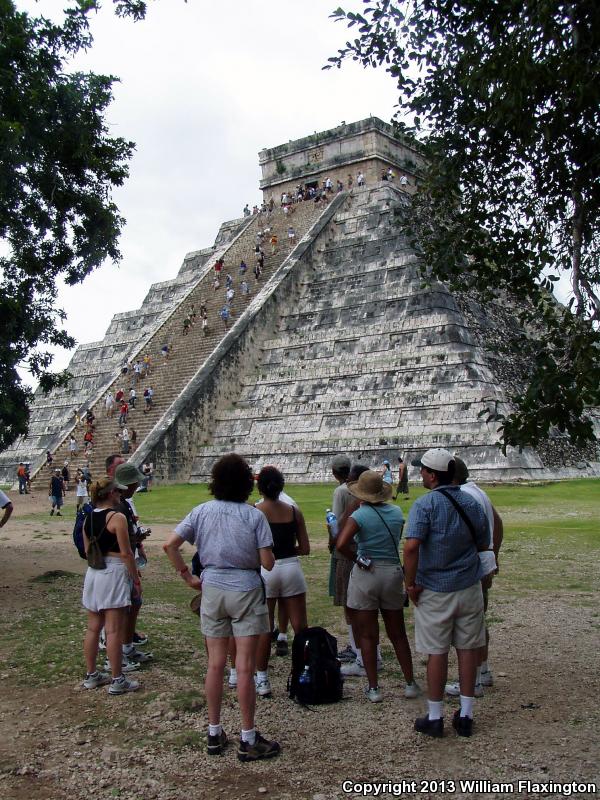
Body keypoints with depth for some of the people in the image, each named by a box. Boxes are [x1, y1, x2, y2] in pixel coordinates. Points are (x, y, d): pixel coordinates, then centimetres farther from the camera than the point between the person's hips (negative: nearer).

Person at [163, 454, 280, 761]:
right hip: (245, 590, -3)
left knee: (215, 664, 12)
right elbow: (267, 563, -11)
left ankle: (214, 734, 22)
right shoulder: (254, 516, -10)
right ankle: (248, 740, 11)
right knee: (245, 668, 2)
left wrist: (187, 577, 3)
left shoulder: (202, 512, 0)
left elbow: (170, 545, -5)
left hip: (212, 589, 3)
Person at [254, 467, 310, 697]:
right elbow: (305, 549, 3)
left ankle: (262, 680, 12)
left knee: (264, 629, 6)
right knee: (301, 627, 10)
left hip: (264, 571, -2)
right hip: (291, 568, 2)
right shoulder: (294, 511, 1)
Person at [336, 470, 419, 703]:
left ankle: (373, 688, 9)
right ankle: (410, 684, 21)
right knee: (398, 633, 16)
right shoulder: (396, 513, 2)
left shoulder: (360, 515, -13)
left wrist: (356, 558, -9)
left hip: (366, 575, -4)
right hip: (393, 573, 4)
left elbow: (341, 544, -24)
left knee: (367, 635, 6)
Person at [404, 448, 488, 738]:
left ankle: (435, 718, 15)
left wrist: (411, 584, -16)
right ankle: (465, 716, 19)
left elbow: (411, 546, -26)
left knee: (437, 652, 5)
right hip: (469, 587, 4)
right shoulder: (472, 503, 2)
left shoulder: (425, 504, -16)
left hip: (435, 590, -4)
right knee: (468, 649, 11)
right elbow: (484, 545, 10)